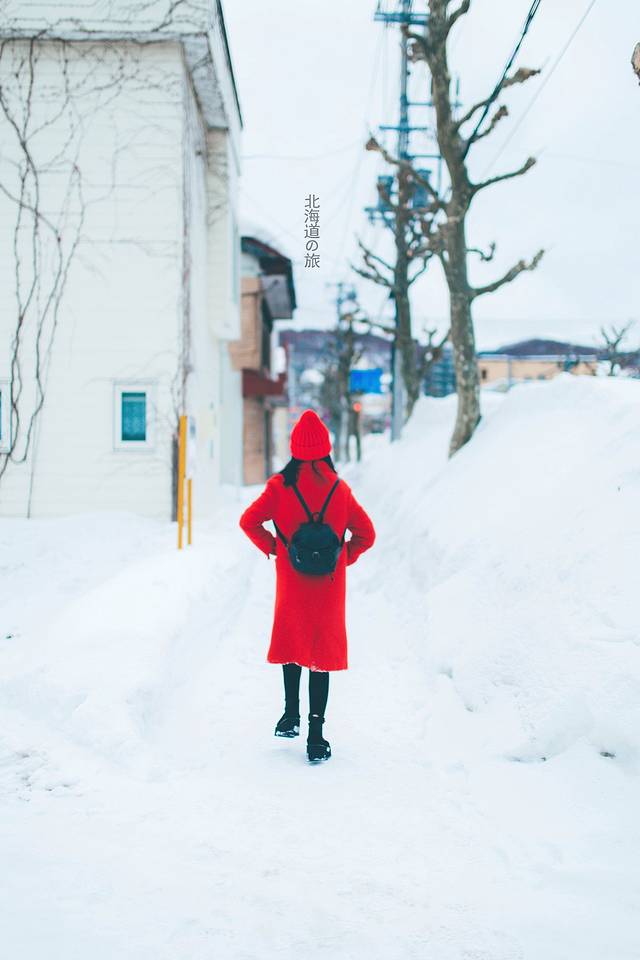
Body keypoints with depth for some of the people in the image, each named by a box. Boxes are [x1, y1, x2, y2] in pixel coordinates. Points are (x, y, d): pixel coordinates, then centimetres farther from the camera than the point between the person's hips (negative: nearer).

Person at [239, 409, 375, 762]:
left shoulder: (281, 485, -4)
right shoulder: (339, 488, 1)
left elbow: (249, 521, -8)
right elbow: (366, 534, 3)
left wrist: (272, 548, 3)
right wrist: (343, 558, 11)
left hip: (292, 580, 0)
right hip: (329, 584, 0)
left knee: (291, 641, 22)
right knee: (323, 649, 3)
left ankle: (292, 713, 17)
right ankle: (316, 736, 1)